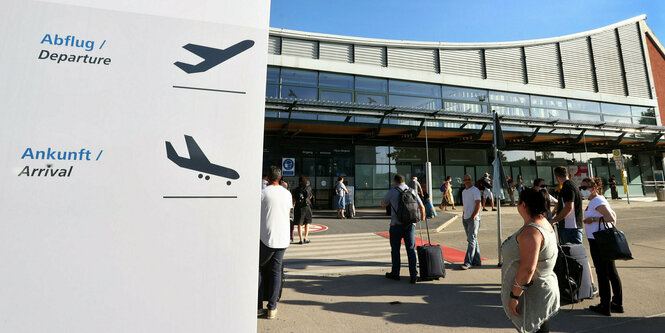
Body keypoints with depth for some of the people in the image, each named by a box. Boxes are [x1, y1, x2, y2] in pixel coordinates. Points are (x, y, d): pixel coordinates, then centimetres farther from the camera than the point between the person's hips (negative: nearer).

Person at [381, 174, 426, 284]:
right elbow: (422, 207, 11)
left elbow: (383, 204, 8)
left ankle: (395, 273, 23)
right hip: (410, 224, 3)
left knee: (395, 249, 11)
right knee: (411, 249, 9)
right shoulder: (412, 191, 5)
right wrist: (422, 217, 29)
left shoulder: (392, 192, -6)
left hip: (396, 225, -3)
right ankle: (413, 276, 8)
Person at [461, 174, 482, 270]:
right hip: (465, 219, 8)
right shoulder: (463, 191, 17)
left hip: (473, 219, -8)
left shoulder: (475, 190, -7)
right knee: (473, 240, 13)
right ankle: (477, 261, 23)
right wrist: (463, 216, 13)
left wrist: (473, 217, -16)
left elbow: (478, 205, -13)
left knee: (472, 240, -8)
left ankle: (467, 263, -8)